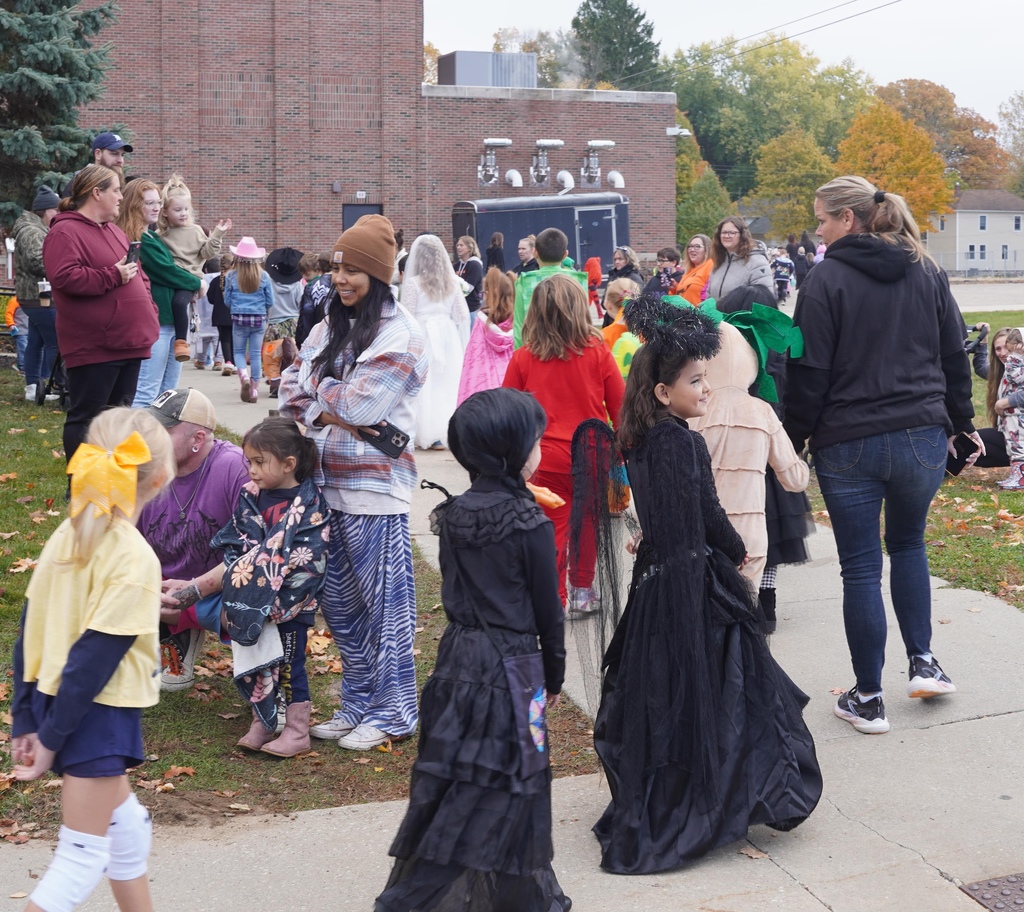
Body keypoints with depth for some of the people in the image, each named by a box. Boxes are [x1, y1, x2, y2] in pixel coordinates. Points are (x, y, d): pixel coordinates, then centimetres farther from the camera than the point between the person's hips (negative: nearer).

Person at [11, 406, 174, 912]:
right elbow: (96, 656, -20)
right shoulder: (134, 557, -19)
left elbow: (29, 631, 4)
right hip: (99, 714, -8)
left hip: (57, 702, 8)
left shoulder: (68, 535, 2)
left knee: (128, 829, 23)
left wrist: (26, 719, 9)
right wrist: (51, 739, -14)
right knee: (82, 857, 2)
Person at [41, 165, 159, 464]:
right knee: (86, 418, -2)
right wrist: (113, 276, -18)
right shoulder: (65, 232, -10)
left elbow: (138, 275, 25)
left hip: (128, 341, 9)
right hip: (93, 346, -9)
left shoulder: (115, 231, 19)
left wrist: (148, 312, 11)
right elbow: (65, 278, -24)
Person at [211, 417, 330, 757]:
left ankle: (297, 731, 14)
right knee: (255, 664, 10)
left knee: (289, 665, 2)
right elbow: (233, 549, 7)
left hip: (291, 605, -5)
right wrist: (235, 597, -3)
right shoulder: (251, 497, 4)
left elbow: (307, 563, -16)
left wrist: (277, 602, -19)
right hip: (252, 605, 5)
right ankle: (261, 724, 25)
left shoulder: (310, 504, -13)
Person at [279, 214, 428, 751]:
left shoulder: (399, 335, -11)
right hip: (327, 483, 8)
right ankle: (358, 704, 29)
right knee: (339, 601, 15)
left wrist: (323, 389, -1)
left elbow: (360, 404, -19)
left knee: (384, 601, 2)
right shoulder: (330, 326, 12)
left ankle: (392, 712, 14)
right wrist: (334, 413, -10)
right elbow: (292, 390, 7)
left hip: (375, 488, -8)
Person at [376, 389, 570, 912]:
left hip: (457, 659, 6)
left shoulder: (451, 516, 3)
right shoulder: (530, 524, -14)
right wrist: (554, 676, 4)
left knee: (452, 780, 13)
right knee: (510, 786, 5)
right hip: (511, 667, -6)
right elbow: (547, 608, -6)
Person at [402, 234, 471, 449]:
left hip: (423, 336, -4)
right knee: (446, 388, 10)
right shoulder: (451, 282, 5)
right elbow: (463, 315, 4)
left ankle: (433, 436, 6)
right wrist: (461, 345, 13)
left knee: (425, 388, 4)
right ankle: (446, 433, 14)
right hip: (447, 335, 4)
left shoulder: (413, 283, -7)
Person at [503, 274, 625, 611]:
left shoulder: (522, 359, -6)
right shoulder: (598, 352, -5)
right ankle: (582, 592, 26)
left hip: (547, 459, -1)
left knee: (553, 530, 5)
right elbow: (620, 406, 1)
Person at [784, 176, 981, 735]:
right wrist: (961, 422, 21)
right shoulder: (926, 272, 6)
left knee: (860, 569, 4)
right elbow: (954, 356, 11)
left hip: (848, 446, -4)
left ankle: (868, 699, 11)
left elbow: (810, 372, -9)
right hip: (922, 438, 4)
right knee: (908, 544, 26)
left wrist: (795, 438, 0)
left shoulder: (827, 279, -8)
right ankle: (923, 662, 19)